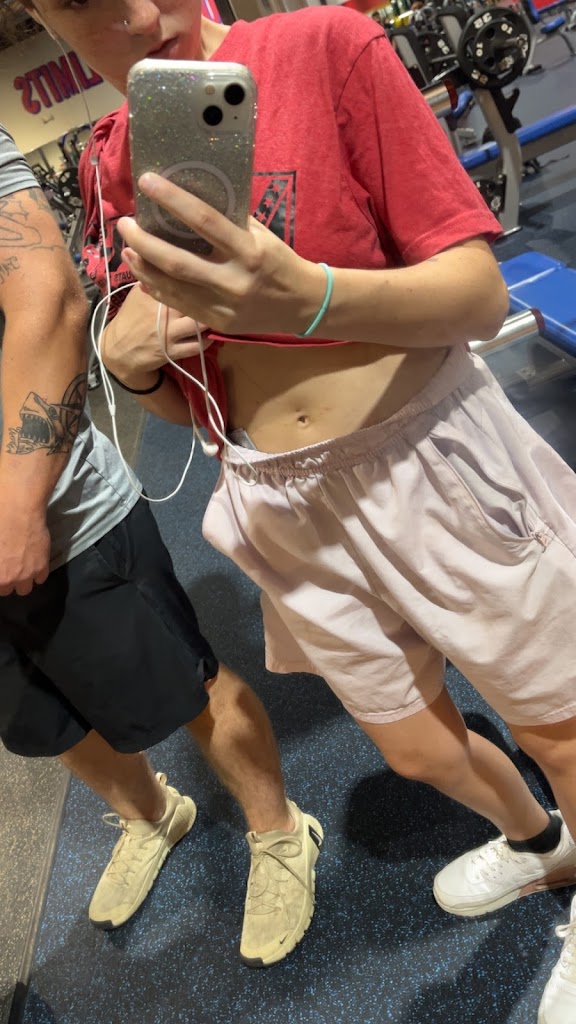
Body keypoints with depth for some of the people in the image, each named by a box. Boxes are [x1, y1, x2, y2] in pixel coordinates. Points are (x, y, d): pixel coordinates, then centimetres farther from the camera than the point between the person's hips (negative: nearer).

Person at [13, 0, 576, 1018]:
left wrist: (305, 297, -31)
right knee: (421, 750, 21)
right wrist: (129, 359, -13)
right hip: (287, 503, 4)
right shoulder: (109, 162, 4)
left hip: (430, 457, -3)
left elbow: (481, 295, -14)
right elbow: (187, 403, 10)